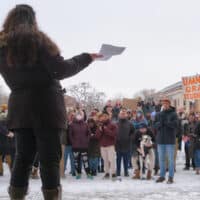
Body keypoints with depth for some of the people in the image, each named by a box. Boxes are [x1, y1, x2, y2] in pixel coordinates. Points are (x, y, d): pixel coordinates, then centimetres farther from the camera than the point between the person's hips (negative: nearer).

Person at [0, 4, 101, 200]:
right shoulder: (36, 39, -4)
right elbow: (61, 69, -10)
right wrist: (86, 58, -1)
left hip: (19, 107, 5)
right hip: (45, 105, -5)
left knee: (23, 156, 8)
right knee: (49, 157, -3)